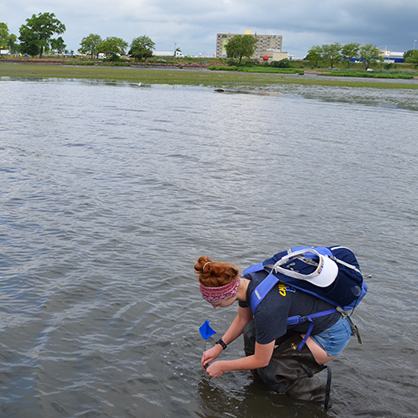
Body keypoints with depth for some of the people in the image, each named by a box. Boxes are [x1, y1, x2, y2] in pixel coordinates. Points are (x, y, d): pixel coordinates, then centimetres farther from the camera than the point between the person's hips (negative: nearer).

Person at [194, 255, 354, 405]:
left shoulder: (266, 308, -35)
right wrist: (219, 346, 12)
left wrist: (222, 366, -6)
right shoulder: (245, 282, -10)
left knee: (269, 369, -11)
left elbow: (261, 360, -18)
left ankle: (317, 393, 10)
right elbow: (242, 319, 13)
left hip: (332, 335, -8)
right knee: (251, 331, -3)